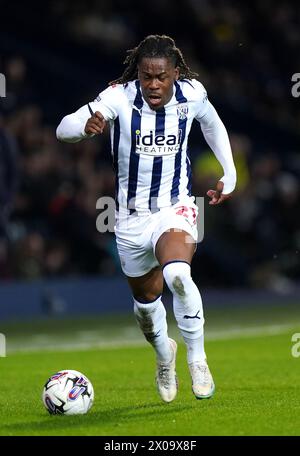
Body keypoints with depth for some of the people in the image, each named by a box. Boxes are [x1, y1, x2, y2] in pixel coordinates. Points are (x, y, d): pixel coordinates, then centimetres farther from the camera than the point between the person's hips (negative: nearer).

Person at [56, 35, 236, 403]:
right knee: (145, 300, 18)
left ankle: (197, 358, -13)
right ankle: (164, 353, 51)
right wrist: (86, 125, -52)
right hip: (131, 217, 1)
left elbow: (212, 123, 15)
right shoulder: (120, 97, -18)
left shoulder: (192, 94, -10)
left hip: (175, 208, -1)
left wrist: (230, 173, 12)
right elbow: (63, 129, -30)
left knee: (178, 275, -32)